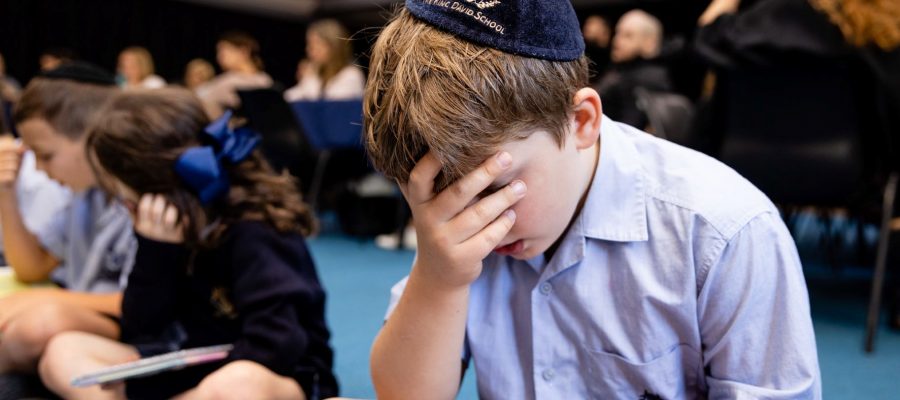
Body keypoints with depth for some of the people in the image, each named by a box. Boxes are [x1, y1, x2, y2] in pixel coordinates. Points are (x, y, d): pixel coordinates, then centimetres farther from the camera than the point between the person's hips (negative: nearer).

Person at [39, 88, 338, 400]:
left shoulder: (254, 233, -19)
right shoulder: (166, 230, 1)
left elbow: (274, 344, -25)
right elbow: (140, 331, 0)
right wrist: (155, 251, -15)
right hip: (197, 371, 7)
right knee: (65, 353, -5)